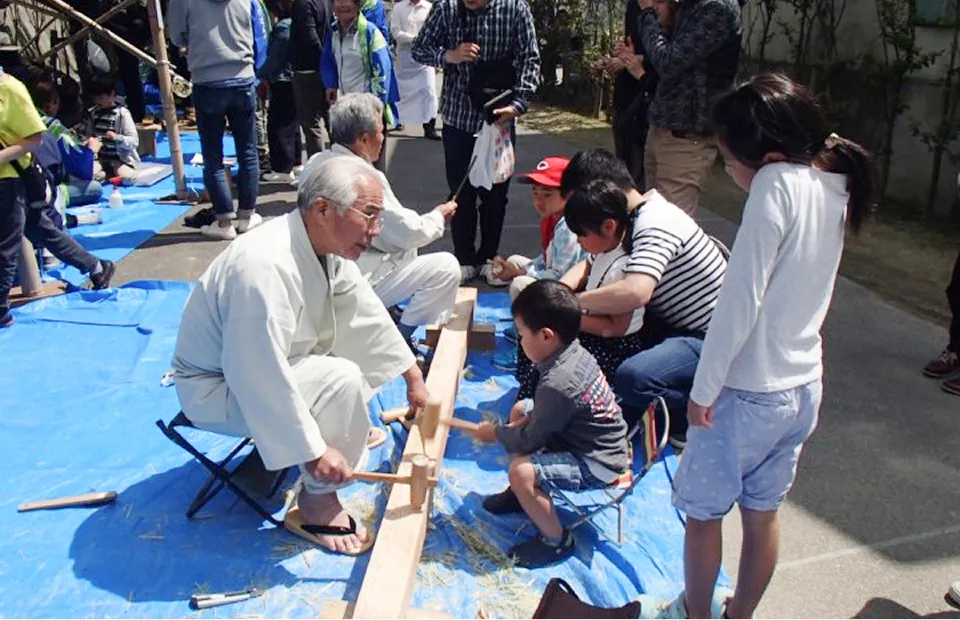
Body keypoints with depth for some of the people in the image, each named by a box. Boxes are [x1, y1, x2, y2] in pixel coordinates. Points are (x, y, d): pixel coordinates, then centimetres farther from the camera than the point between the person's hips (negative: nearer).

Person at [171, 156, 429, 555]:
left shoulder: (327, 245, -7)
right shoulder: (266, 266, -35)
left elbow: (366, 313, 5)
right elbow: (263, 381, -34)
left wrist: (413, 376, 9)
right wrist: (313, 451, -28)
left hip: (272, 363, 9)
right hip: (217, 388, -9)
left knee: (360, 337, 10)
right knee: (342, 380, -27)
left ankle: (347, 428, 23)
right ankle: (317, 504, -9)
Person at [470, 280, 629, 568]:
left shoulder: (557, 384, -32)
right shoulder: (576, 353, -5)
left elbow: (529, 439, -20)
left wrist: (494, 433, -4)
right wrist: (529, 418, -1)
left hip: (596, 465, -11)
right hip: (593, 440, 11)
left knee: (522, 470, -28)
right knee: (519, 409, 18)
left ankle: (556, 541, -4)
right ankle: (523, 493, 31)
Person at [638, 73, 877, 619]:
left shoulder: (778, 183, -23)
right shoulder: (834, 185, 1)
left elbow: (741, 301, -23)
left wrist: (704, 389, -16)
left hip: (747, 391, -8)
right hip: (804, 387, 8)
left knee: (704, 511, 14)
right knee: (763, 513, 21)